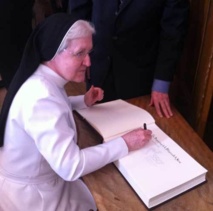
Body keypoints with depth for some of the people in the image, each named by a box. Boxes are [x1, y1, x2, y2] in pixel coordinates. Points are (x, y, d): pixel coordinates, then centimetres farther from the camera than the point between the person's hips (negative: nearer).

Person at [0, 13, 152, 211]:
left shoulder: (41, 80, -6)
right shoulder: (40, 96, -35)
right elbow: (70, 167, -36)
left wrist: (83, 101, 0)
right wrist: (124, 143, -28)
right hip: (30, 194, -8)